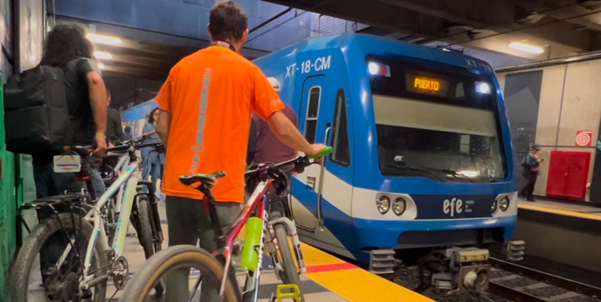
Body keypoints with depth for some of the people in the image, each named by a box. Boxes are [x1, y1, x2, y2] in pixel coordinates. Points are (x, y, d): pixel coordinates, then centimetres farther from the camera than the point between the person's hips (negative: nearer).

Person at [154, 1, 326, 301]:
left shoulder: (181, 66, 8)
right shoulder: (248, 71, -3)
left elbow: (162, 128, 10)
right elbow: (282, 129, -3)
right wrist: (311, 149, 16)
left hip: (178, 184, 4)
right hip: (220, 189, -3)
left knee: (177, 264, 18)